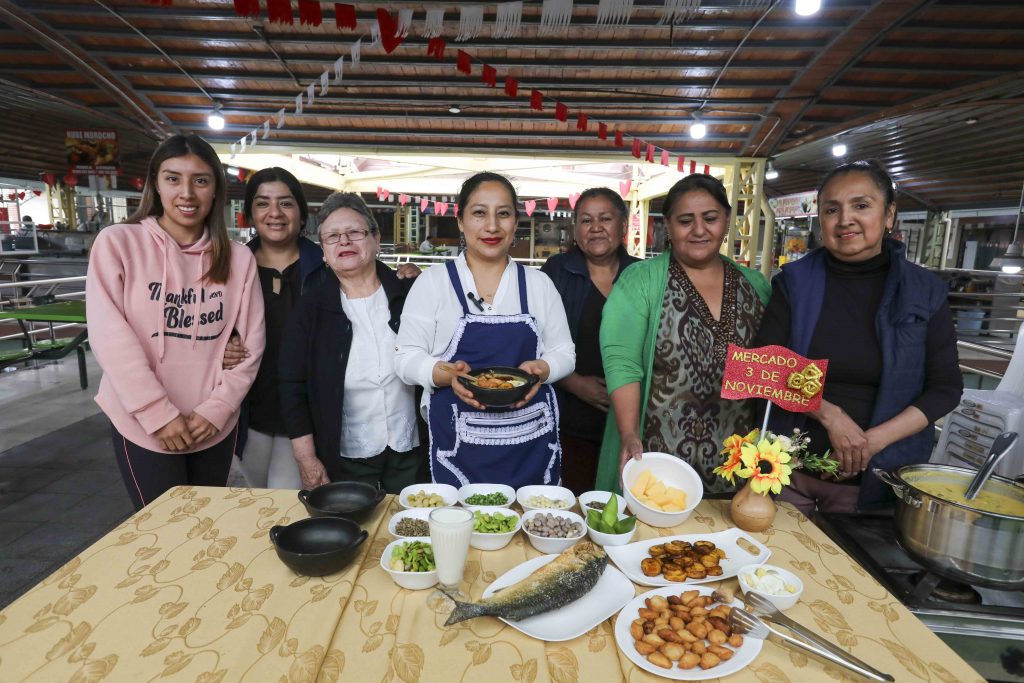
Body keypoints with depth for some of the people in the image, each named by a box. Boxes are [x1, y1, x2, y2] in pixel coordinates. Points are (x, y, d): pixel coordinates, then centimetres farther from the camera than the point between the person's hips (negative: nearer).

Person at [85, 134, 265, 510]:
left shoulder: (238, 258, 1)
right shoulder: (117, 243, -6)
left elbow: (251, 344, 0)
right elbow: (109, 337, -12)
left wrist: (217, 408, -9)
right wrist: (159, 413, -15)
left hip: (216, 425, 3)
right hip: (144, 425, -3)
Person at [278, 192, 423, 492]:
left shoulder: (408, 295, -4)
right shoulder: (310, 309, -3)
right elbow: (293, 388, -2)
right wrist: (307, 459, -4)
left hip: (410, 449, 1)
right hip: (347, 457, 0)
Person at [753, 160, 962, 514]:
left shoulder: (925, 291, -1)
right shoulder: (794, 281, -3)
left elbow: (945, 388, 0)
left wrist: (875, 440, -13)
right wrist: (830, 415, -18)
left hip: (877, 475, 0)